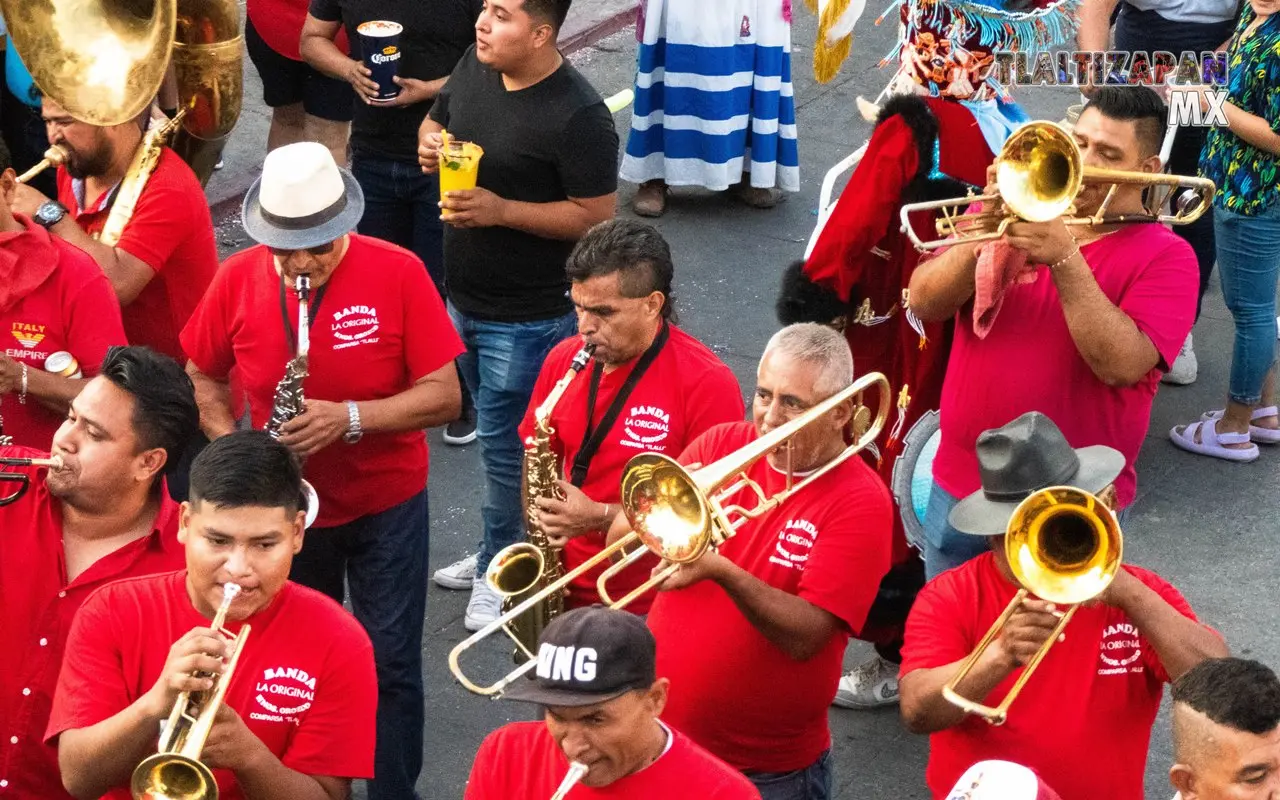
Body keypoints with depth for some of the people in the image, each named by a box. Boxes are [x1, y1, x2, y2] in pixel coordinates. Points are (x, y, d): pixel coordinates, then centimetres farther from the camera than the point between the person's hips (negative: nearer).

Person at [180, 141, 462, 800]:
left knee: (391, 665, 4)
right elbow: (200, 377, 6)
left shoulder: (398, 274, -17)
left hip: (386, 504, -2)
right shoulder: (237, 280, -9)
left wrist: (350, 417, -28)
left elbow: (444, 397, -15)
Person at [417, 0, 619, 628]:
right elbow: (436, 121, 15)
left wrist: (501, 210, -28)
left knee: (503, 445, 3)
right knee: (495, 430, 22)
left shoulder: (578, 116, -24)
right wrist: (428, 144, -9)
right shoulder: (474, 65, -2)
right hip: (462, 298, 8)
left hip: (525, 319, -7)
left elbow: (596, 216, -21)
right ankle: (501, 548, 39)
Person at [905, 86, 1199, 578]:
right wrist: (979, 246, -23)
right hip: (959, 488, 4)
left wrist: (1065, 261, -27)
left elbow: (1121, 365, -21)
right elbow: (923, 303, -5)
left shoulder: (1165, 257, -6)